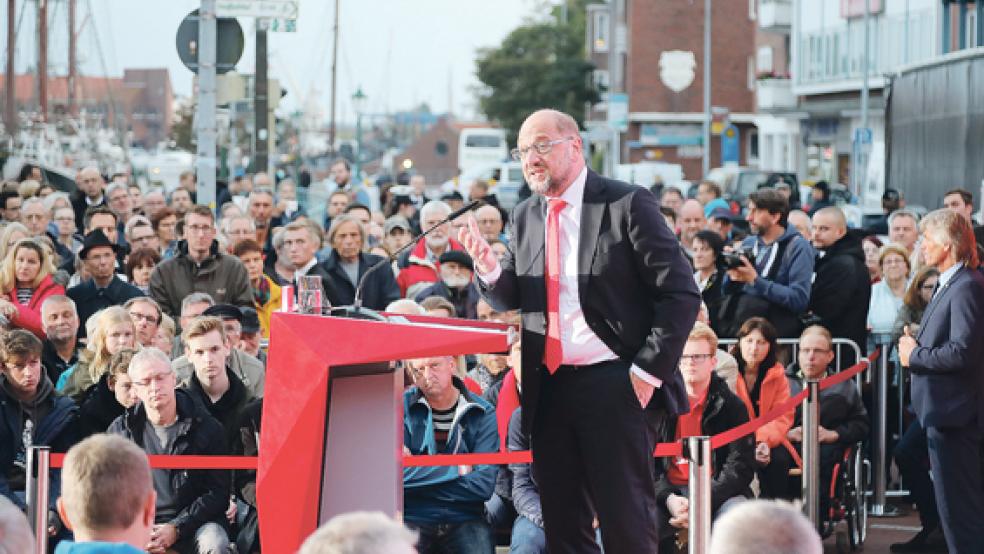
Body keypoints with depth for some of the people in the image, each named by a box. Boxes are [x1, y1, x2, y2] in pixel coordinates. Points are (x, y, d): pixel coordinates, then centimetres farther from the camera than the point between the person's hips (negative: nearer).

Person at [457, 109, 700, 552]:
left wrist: (648, 371, -12)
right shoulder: (525, 217, 13)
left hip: (614, 386, -6)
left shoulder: (626, 204, -5)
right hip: (549, 389, 6)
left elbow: (681, 294, -7)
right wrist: (488, 266, -6)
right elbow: (510, 299, 16)